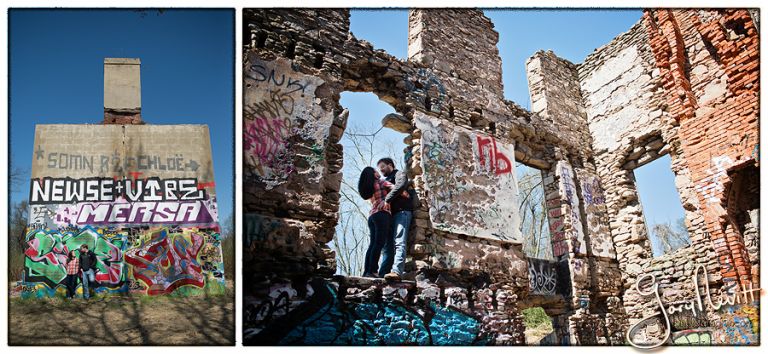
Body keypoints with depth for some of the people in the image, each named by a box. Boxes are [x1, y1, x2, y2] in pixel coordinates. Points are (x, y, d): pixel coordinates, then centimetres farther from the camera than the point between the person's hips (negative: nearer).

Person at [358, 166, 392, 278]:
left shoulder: (368, 188, 25)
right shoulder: (381, 182, 4)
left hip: (372, 216, 8)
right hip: (382, 214, -8)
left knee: (373, 244, 5)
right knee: (379, 244, -13)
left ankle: (366, 271, -1)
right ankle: (372, 271, -21)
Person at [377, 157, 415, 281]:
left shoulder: (399, 174, 8)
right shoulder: (386, 181, 32)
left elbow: (400, 186, -13)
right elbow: (380, 196, 25)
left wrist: (386, 200, -17)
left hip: (402, 211, -8)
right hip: (390, 214, 8)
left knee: (399, 242, -20)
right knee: (387, 244, -2)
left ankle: (396, 271, -34)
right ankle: (383, 273, -8)